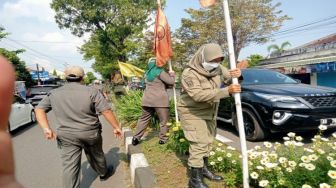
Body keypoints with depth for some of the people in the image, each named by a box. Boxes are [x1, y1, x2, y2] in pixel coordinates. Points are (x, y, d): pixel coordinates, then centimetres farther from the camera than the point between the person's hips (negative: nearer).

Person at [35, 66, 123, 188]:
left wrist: (46, 128, -2)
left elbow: (39, 109, 6)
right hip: (91, 133, -1)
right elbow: (106, 111, -12)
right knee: (96, 155, 22)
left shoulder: (53, 93, 5)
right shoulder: (91, 92, -8)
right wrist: (116, 127, -6)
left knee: (70, 166, 6)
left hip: (66, 136, 1)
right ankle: (103, 173, 45)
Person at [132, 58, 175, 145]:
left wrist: (168, 74, 18)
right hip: (160, 100, -6)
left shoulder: (147, 73, 18)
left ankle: (136, 138, 16)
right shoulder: (160, 71, -4)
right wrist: (172, 74, 12)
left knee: (143, 118, 13)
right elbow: (171, 82, -6)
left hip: (147, 99, 7)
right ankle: (163, 139, 8)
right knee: (164, 120, 5)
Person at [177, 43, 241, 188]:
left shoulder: (217, 68, -3)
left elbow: (228, 76, 6)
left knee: (207, 141, 16)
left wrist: (236, 75, -21)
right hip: (192, 112, -7)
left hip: (210, 111, 8)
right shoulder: (189, 73, -25)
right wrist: (227, 91, -40)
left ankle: (204, 169, 35)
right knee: (199, 143, -10)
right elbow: (199, 95, -37)